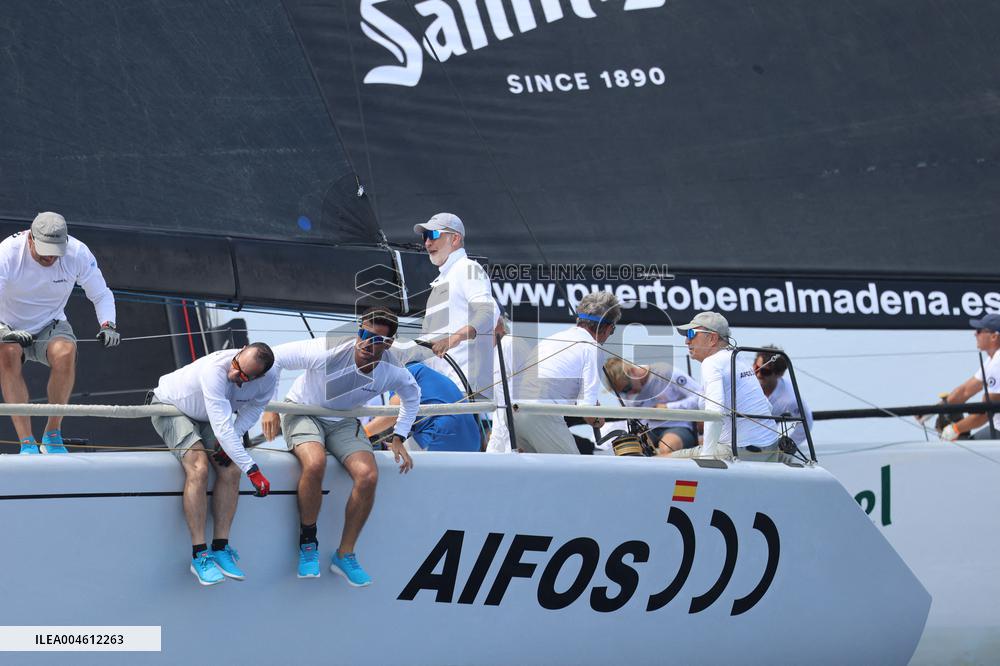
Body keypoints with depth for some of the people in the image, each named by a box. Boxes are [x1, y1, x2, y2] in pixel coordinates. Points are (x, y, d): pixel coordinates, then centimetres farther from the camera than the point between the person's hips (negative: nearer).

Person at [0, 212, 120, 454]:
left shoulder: (78, 253, -16)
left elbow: (102, 295, -2)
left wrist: (108, 325, -22)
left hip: (51, 327, 1)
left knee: (65, 352, -33)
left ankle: (52, 435, -18)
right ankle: (27, 443, -34)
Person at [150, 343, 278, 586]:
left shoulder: (268, 380, -22)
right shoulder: (215, 369, -42)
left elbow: (253, 408, -1)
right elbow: (222, 427, -44)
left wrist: (230, 439, -19)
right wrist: (252, 470, -46)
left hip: (207, 418, 6)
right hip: (170, 406, -6)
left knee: (230, 469, -16)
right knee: (198, 467, -26)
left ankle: (220, 548, -8)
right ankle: (199, 555, -22)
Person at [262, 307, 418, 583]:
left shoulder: (393, 372, -15)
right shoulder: (327, 352, -29)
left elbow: (412, 395, 11)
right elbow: (274, 357, -17)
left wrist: (398, 438, 5)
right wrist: (269, 408, -16)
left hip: (343, 423, 4)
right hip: (302, 412, -4)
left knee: (368, 475, -25)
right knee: (315, 463, -37)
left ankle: (344, 555, -7)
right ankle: (307, 543, -13)